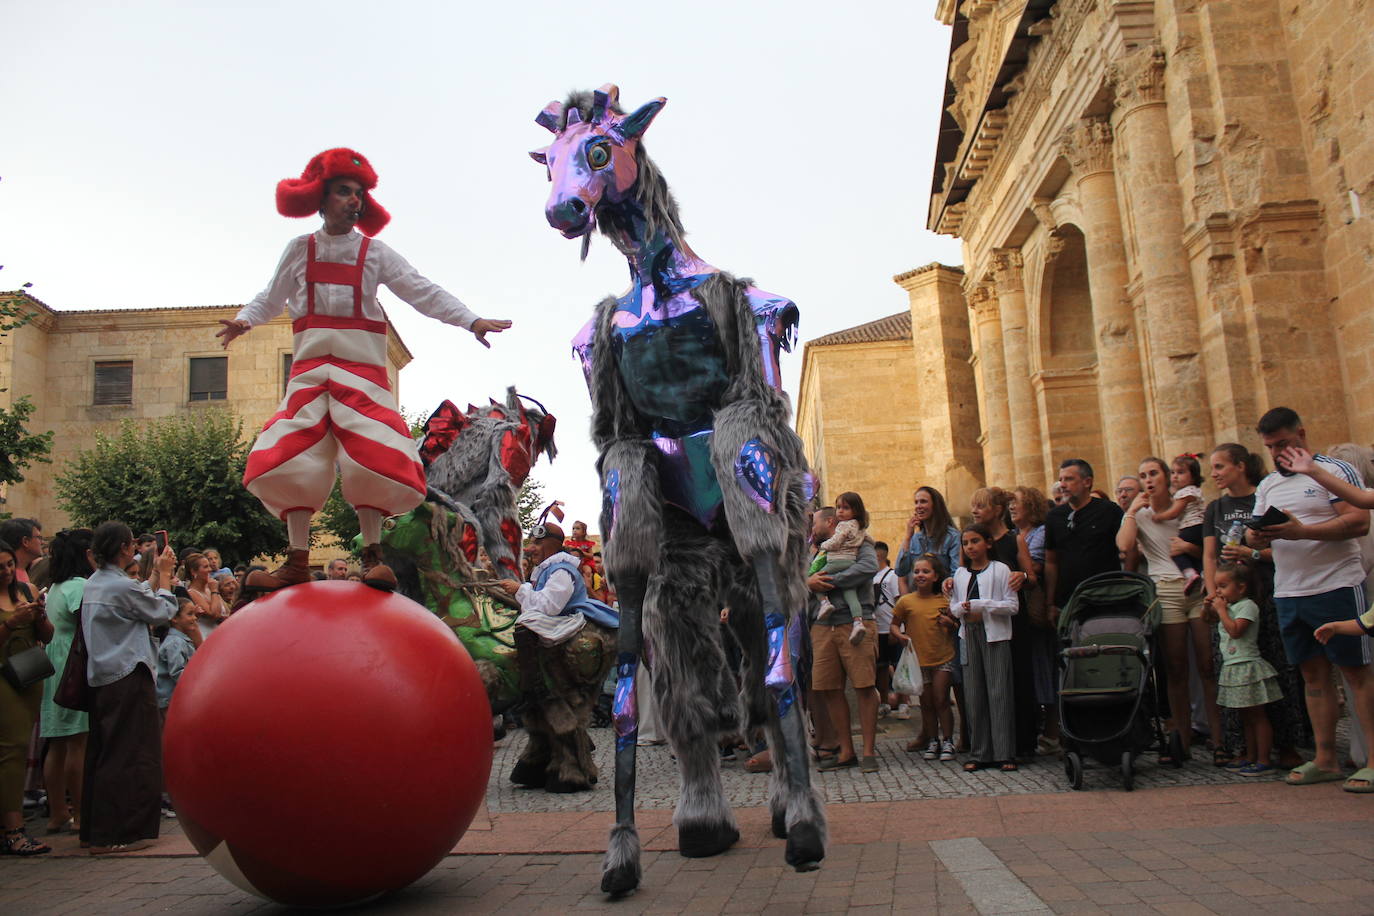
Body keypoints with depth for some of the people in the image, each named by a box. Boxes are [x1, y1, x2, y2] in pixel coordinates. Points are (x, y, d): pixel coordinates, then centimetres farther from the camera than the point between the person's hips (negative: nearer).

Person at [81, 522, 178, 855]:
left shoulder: (93, 583, 10)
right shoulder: (122, 586, -17)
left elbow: (141, 599, 15)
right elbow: (162, 612, -4)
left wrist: (156, 574, 20)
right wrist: (164, 574, 7)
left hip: (101, 677, 10)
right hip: (128, 679, -9)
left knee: (102, 752, 15)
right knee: (128, 756, -3)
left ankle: (94, 828, 22)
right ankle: (114, 834, 0)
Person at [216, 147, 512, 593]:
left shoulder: (375, 252, 7)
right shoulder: (300, 250, 12)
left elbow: (423, 292, 0)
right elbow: (271, 297, 18)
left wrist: (470, 320, -12)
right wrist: (244, 320, -2)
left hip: (362, 367, -2)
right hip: (309, 367, 2)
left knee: (373, 456, -15)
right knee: (288, 458, -5)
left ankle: (372, 555, -3)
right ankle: (297, 560, 4)